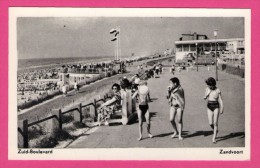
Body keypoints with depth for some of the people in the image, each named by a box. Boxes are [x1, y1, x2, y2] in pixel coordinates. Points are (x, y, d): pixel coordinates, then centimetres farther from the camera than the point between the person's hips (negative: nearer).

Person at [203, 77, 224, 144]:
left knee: (215, 123, -6)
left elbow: (220, 100, -6)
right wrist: (205, 97, -10)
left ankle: (214, 138, 1)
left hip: (216, 107, -4)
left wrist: (221, 108, -10)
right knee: (210, 123, 0)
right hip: (209, 107, 4)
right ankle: (215, 130, 32)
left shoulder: (217, 90, -8)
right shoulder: (207, 89, 3)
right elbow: (205, 96, 14)